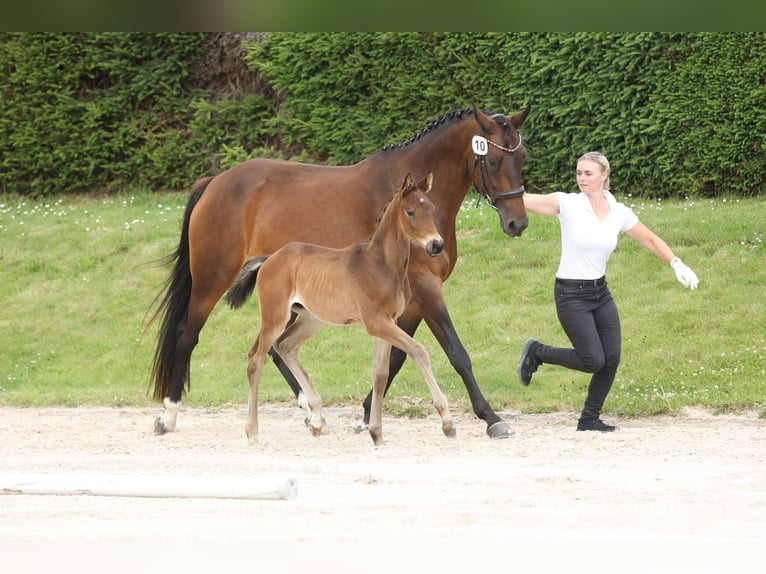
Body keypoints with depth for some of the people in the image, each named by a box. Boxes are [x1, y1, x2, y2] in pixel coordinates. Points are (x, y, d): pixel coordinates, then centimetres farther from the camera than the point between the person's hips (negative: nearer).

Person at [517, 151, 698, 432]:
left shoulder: (619, 213, 0)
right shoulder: (568, 204, -13)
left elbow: (650, 240, 11)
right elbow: (525, 200, -24)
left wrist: (676, 263, -2)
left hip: (600, 291, 5)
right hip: (570, 294, -5)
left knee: (611, 359, -1)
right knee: (594, 360, -9)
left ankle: (590, 418, 16)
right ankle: (536, 352, 14)